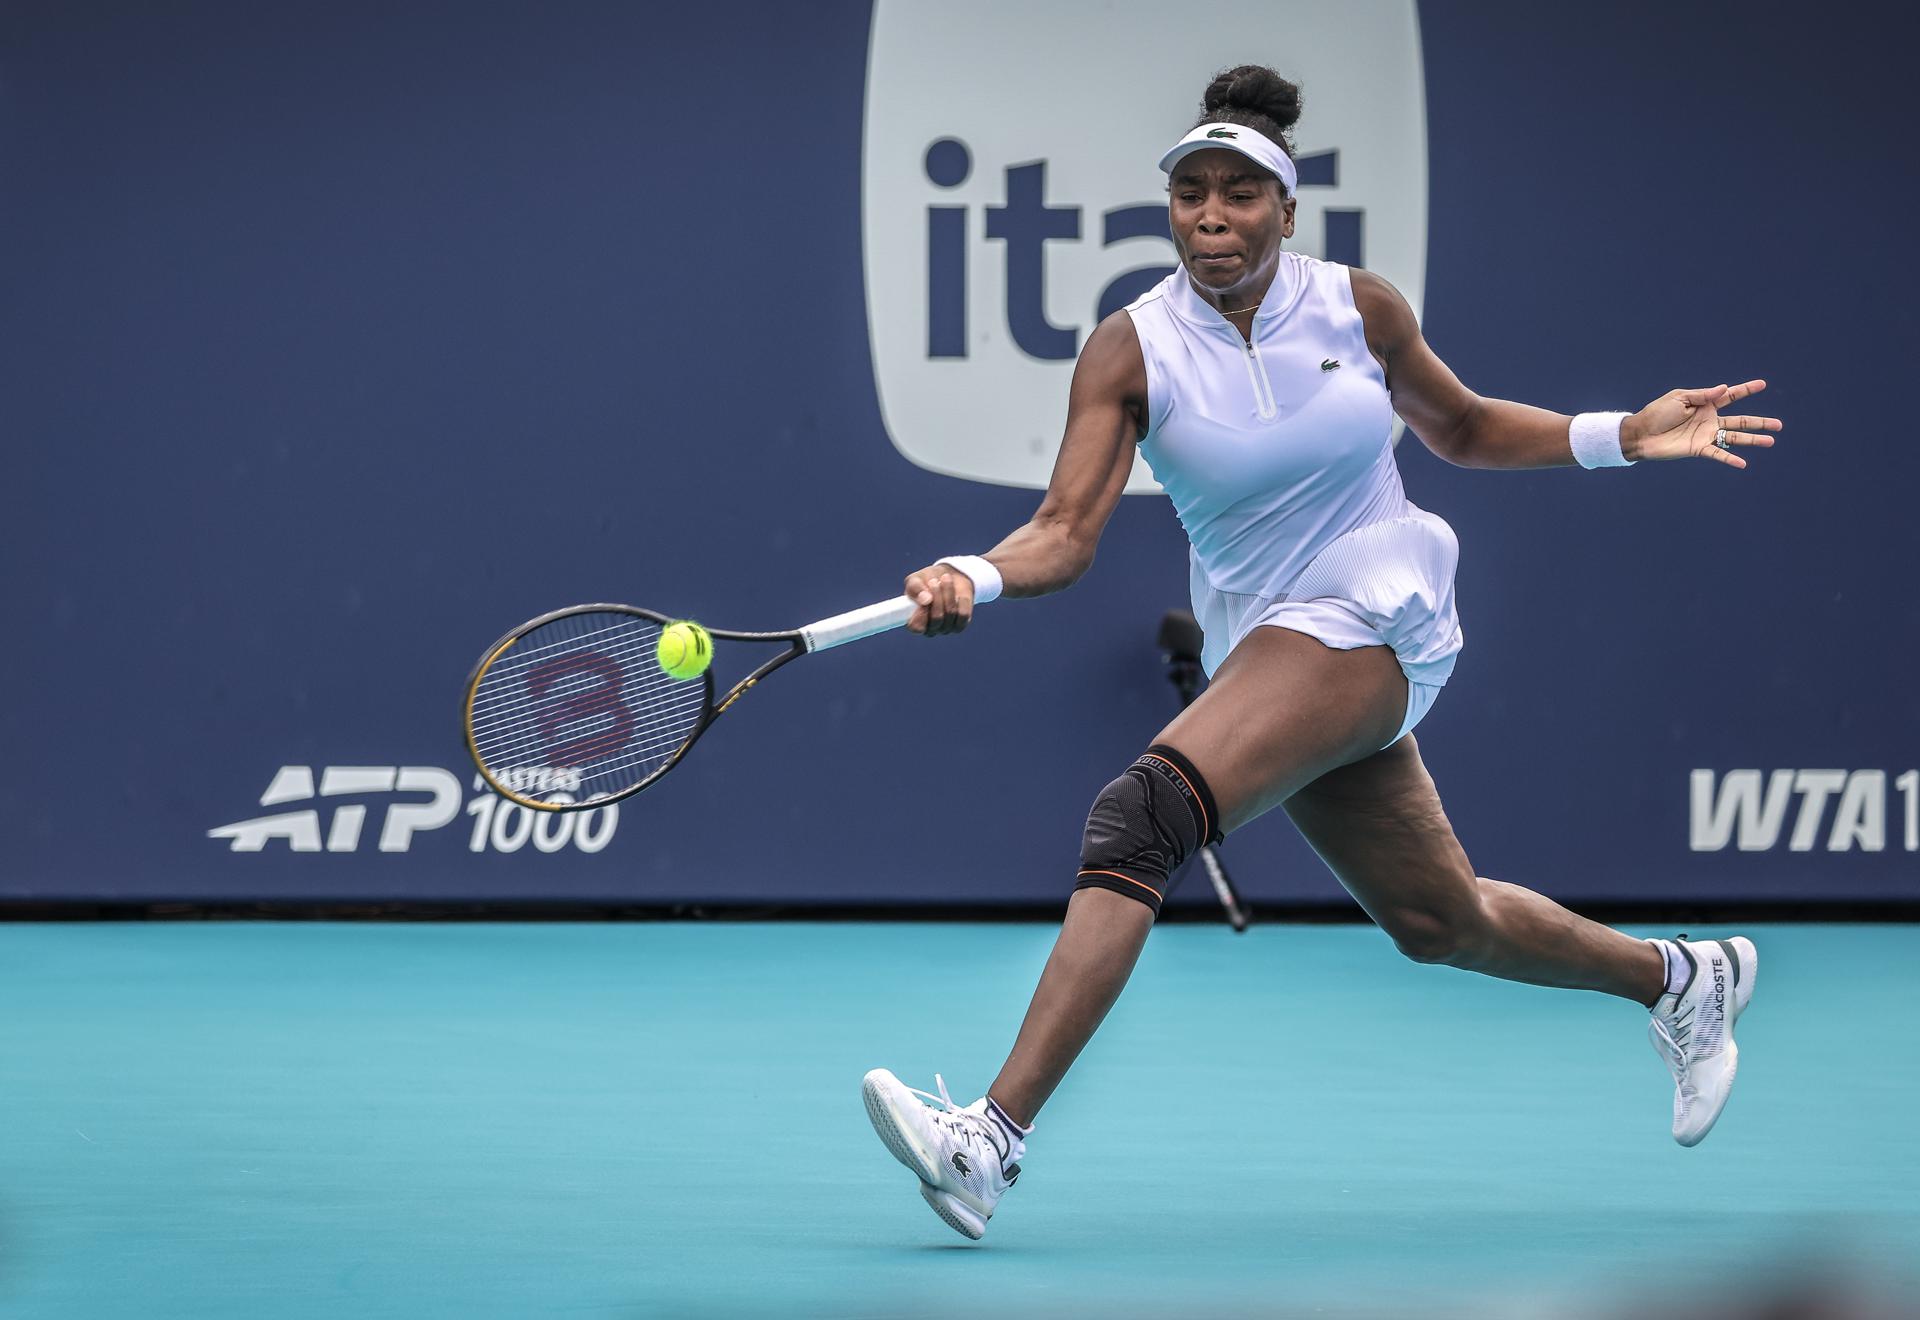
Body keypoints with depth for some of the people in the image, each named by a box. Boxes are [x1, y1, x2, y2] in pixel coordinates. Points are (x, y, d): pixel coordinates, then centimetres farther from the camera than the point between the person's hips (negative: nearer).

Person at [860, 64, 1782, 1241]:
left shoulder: (1358, 306, -3)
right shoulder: (1133, 350, -4)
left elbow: (1462, 428, 15)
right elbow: (1067, 533, -12)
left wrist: (1624, 435, 4)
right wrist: (973, 579, -33)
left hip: (1372, 615, -4)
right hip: (1259, 644, 4)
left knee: (1141, 816, -26)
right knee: (1439, 921, 16)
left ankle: (992, 1140, -31)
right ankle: (1683, 978, 45)